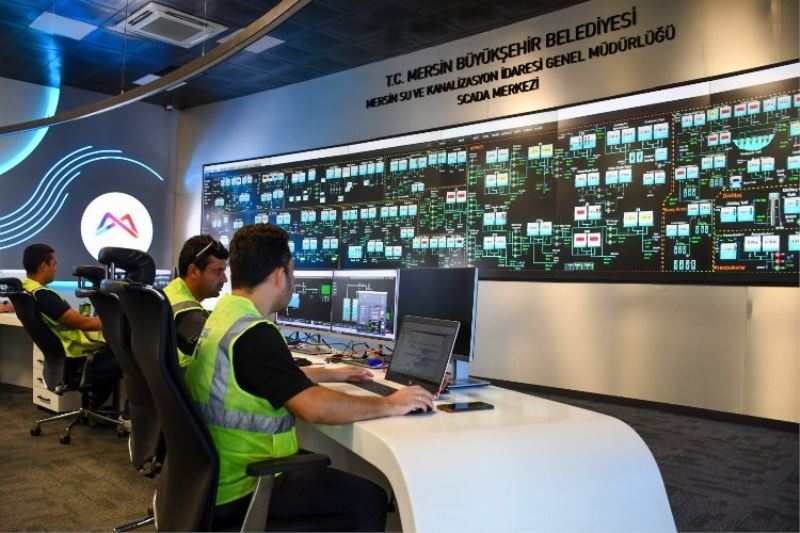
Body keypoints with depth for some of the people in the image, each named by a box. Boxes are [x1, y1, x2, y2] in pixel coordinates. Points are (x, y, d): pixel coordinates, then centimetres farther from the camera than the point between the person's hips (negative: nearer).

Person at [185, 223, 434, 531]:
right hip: (240, 492, -10)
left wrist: (331, 374, 22)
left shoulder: (224, 315, 5)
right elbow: (314, 407, -33)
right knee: (369, 497, -3)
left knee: (329, 469, 24)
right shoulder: (253, 334, -26)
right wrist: (389, 405, -21)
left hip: (220, 474, 10)